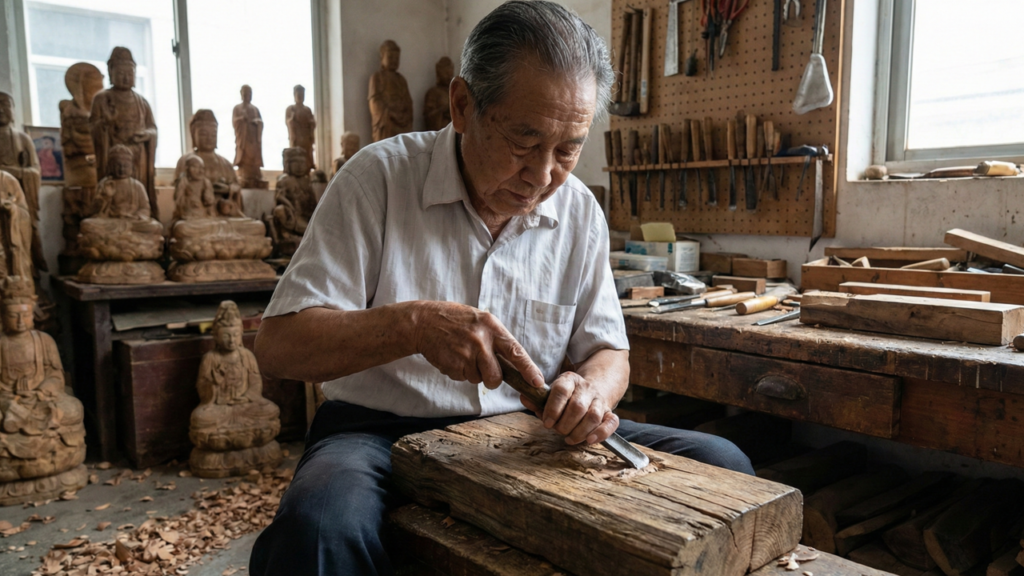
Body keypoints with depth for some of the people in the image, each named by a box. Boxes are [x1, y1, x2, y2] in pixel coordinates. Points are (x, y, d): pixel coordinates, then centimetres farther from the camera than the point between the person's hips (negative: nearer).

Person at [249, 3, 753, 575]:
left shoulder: (580, 211, 2)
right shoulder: (380, 178, -11)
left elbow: (608, 353, 7)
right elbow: (277, 345, -13)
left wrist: (593, 389, -19)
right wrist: (412, 323, -30)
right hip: (386, 431, -3)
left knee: (721, 465, -10)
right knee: (318, 527, -37)